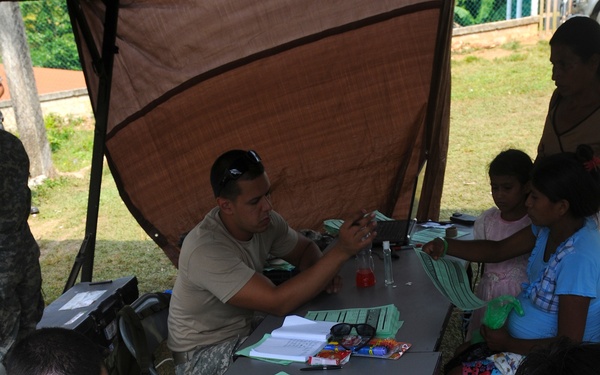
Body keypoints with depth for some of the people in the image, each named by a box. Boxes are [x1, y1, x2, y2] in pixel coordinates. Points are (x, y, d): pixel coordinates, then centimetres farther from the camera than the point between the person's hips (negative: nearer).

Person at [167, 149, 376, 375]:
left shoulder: (264, 220, -9)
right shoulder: (205, 250, -31)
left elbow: (305, 250, 9)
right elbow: (278, 303, -35)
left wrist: (323, 273, -15)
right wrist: (340, 252, -37)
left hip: (245, 332, 7)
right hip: (204, 354, -7)